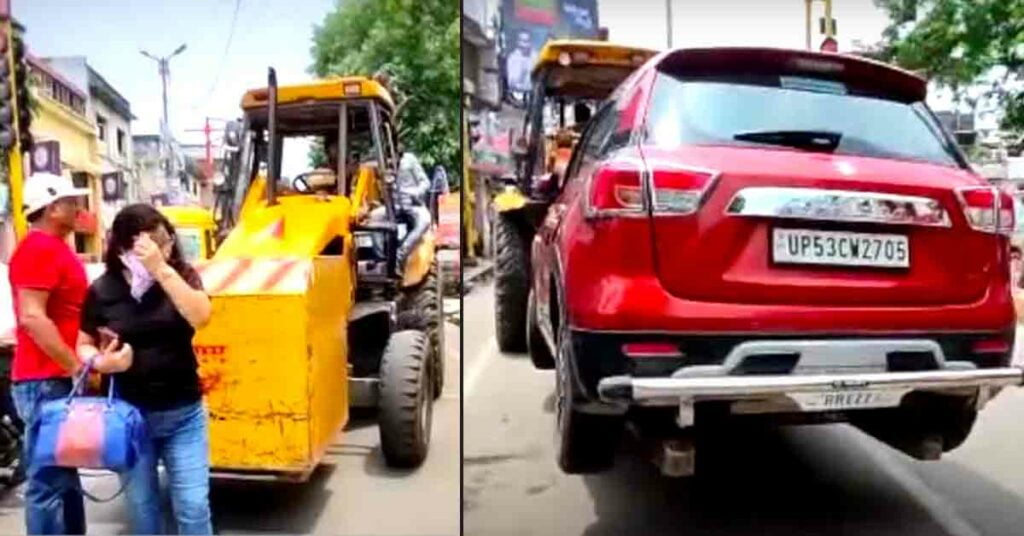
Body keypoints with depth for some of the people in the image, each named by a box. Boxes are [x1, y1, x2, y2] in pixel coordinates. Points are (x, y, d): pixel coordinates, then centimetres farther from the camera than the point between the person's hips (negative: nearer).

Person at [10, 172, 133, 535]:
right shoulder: (39, 249, -14)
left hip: (61, 379, 10)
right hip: (45, 382, -10)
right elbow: (32, 318, -22)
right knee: (49, 482, -4)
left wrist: (90, 357, 14)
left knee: (66, 477, 17)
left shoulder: (55, 248, 17)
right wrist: (78, 367, -21)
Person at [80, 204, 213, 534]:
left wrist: (162, 269, -26)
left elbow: (200, 317, -23)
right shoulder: (102, 290, -3)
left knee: (193, 507, 1)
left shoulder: (182, 276, -4)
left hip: (183, 414, -1)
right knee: (142, 509, 14)